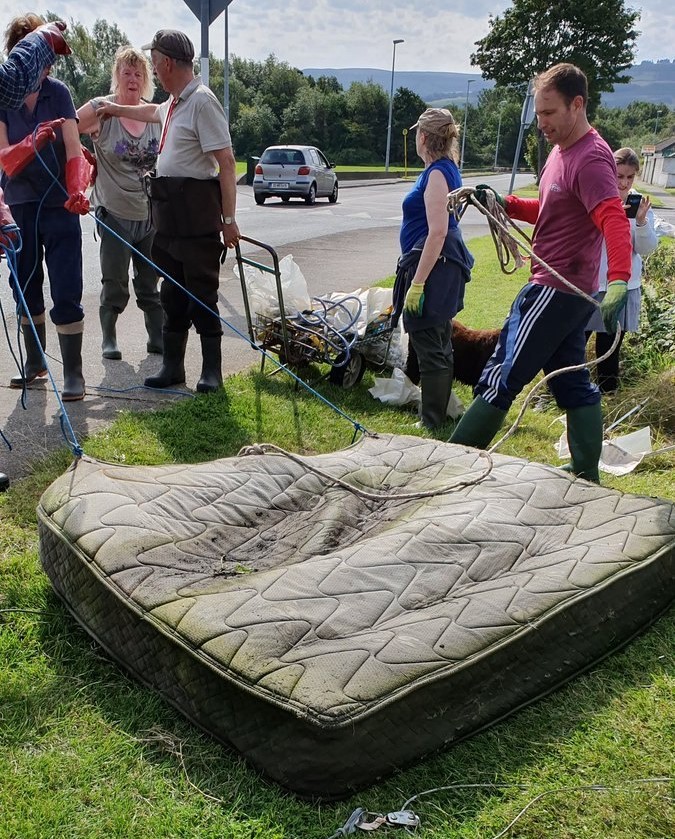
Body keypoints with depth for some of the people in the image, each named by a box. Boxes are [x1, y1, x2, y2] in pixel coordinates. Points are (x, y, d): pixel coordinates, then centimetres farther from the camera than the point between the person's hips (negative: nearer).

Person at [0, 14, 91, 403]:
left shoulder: (58, 92, -3)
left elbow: (74, 150, -10)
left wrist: (77, 191, -28)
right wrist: (33, 143, -30)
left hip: (60, 206, -2)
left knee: (67, 294, -5)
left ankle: (74, 373, 1)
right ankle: (35, 362, 27)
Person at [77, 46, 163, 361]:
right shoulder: (100, 110, -6)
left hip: (151, 216, 3)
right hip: (115, 215, -3)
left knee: (150, 285, 12)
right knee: (115, 286, 4)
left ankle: (158, 338, 22)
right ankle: (109, 339, 21)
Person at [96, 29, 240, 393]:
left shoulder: (202, 101, -13)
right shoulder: (173, 104, 16)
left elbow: (226, 162, -18)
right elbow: (153, 112, 43)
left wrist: (229, 219, -20)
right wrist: (116, 109, 54)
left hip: (196, 212, -9)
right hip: (167, 211, 9)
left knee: (201, 293, -4)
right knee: (172, 292, 12)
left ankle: (212, 370, 6)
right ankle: (172, 366, 20)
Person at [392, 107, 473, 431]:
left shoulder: (437, 173, -16)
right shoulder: (445, 168, 15)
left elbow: (437, 232, -24)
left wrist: (417, 283, -24)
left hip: (433, 267, -11)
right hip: (445, 268, 11)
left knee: (429, 347, -6)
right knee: (439, 346, 18)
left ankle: (432, 423, 1)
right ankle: (439, 414, 30)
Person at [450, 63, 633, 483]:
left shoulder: (591, 160, -18)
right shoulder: (563, 150, 14)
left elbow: (615, 221, -31)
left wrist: (618, 281, -46)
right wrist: (506, 204, 7)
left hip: (555, 290, -10)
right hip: (571, 291, 10)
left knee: (501, 379, -4)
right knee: (573, 382, 13)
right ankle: (587, 479, 22)